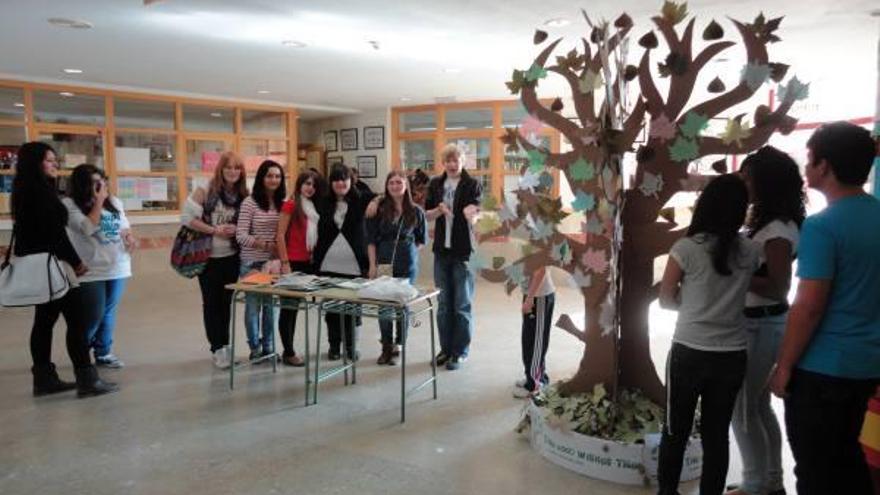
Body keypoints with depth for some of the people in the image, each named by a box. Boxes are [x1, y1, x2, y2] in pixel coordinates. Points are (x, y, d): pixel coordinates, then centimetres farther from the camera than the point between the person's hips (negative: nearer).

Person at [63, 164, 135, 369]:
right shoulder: (70, 205, -8)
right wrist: (99, 202, -17)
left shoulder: (114, 202, 11)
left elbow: (125, 226, 18)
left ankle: (103, 353, 23)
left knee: (109, 312, 11)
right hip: (91, 271, -5)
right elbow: (88, 227, -20)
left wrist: (129, 237, -3)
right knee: (93, 315, -2)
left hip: (117, 267, 5)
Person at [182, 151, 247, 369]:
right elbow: (187, 217, -11)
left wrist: (236, 229, -9)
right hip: (208, 256, -3)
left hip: (232, 257, 3)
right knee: (211, 302, 5)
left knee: (227, 301, 11)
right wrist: (214, 230, -17)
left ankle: (225, 345, 24)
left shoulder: (243, 195, 2)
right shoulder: (205, 191, -8)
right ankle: (217, 348, 16)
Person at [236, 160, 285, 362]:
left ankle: (269, 347, 24)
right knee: (253, 306, 6)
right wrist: (265, 244, -21)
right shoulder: (250, 202, -8)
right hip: (253, 263, -4)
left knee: (271, 306, 12)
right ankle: (255, 348, 21)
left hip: (275, 262, 4)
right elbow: (241, 236, -12)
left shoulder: (282, 203, 6)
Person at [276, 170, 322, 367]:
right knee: (289, 307, -1)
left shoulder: (313, 207, 14)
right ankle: (288, 352, 5)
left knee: (294, 306, 13)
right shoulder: (290, 205, -6)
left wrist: (315, 258, 7)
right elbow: (280, 235, -11)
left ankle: (288, 350, 21)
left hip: (308, 262, 7)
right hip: (293, 262, -7)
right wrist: (285, 263, -15)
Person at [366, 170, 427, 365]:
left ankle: (398, 344, 22)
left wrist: (409, 252, 3)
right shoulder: (379, 209, -1)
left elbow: (422, 239, 13)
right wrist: (373, 264, -7)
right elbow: (371, 239, -2)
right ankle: (386, 348, 15)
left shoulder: (415, 211, 2)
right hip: (384, 262, 0)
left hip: (408, 265, 1)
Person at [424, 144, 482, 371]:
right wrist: (439, 210, -13)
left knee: (462, 304, 2)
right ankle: (446, 348, 24)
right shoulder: (435, 184, 6)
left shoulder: (472, 185, -6)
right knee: (443, 303, 12)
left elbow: (475, 213, -17)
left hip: (463, 250, -4)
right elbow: (427, 215, 8)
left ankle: (460, 352, 13)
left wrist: (472, 214, -40)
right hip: (442, 250, 4)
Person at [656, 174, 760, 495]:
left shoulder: (686, 248, -12)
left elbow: (666, 300, -2)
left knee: (676, 430, 13)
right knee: (717, 433, 13)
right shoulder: (750, 251, -2)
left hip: (689, 352, -2)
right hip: (732, 355, 3)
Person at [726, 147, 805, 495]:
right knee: (759, 405, 19)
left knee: (742, 408, 3)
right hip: (762, 323, 10)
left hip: (759, 326, -10)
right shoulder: (766, 222, 9)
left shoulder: (778, 231, -20)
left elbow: (778, 287, -21)